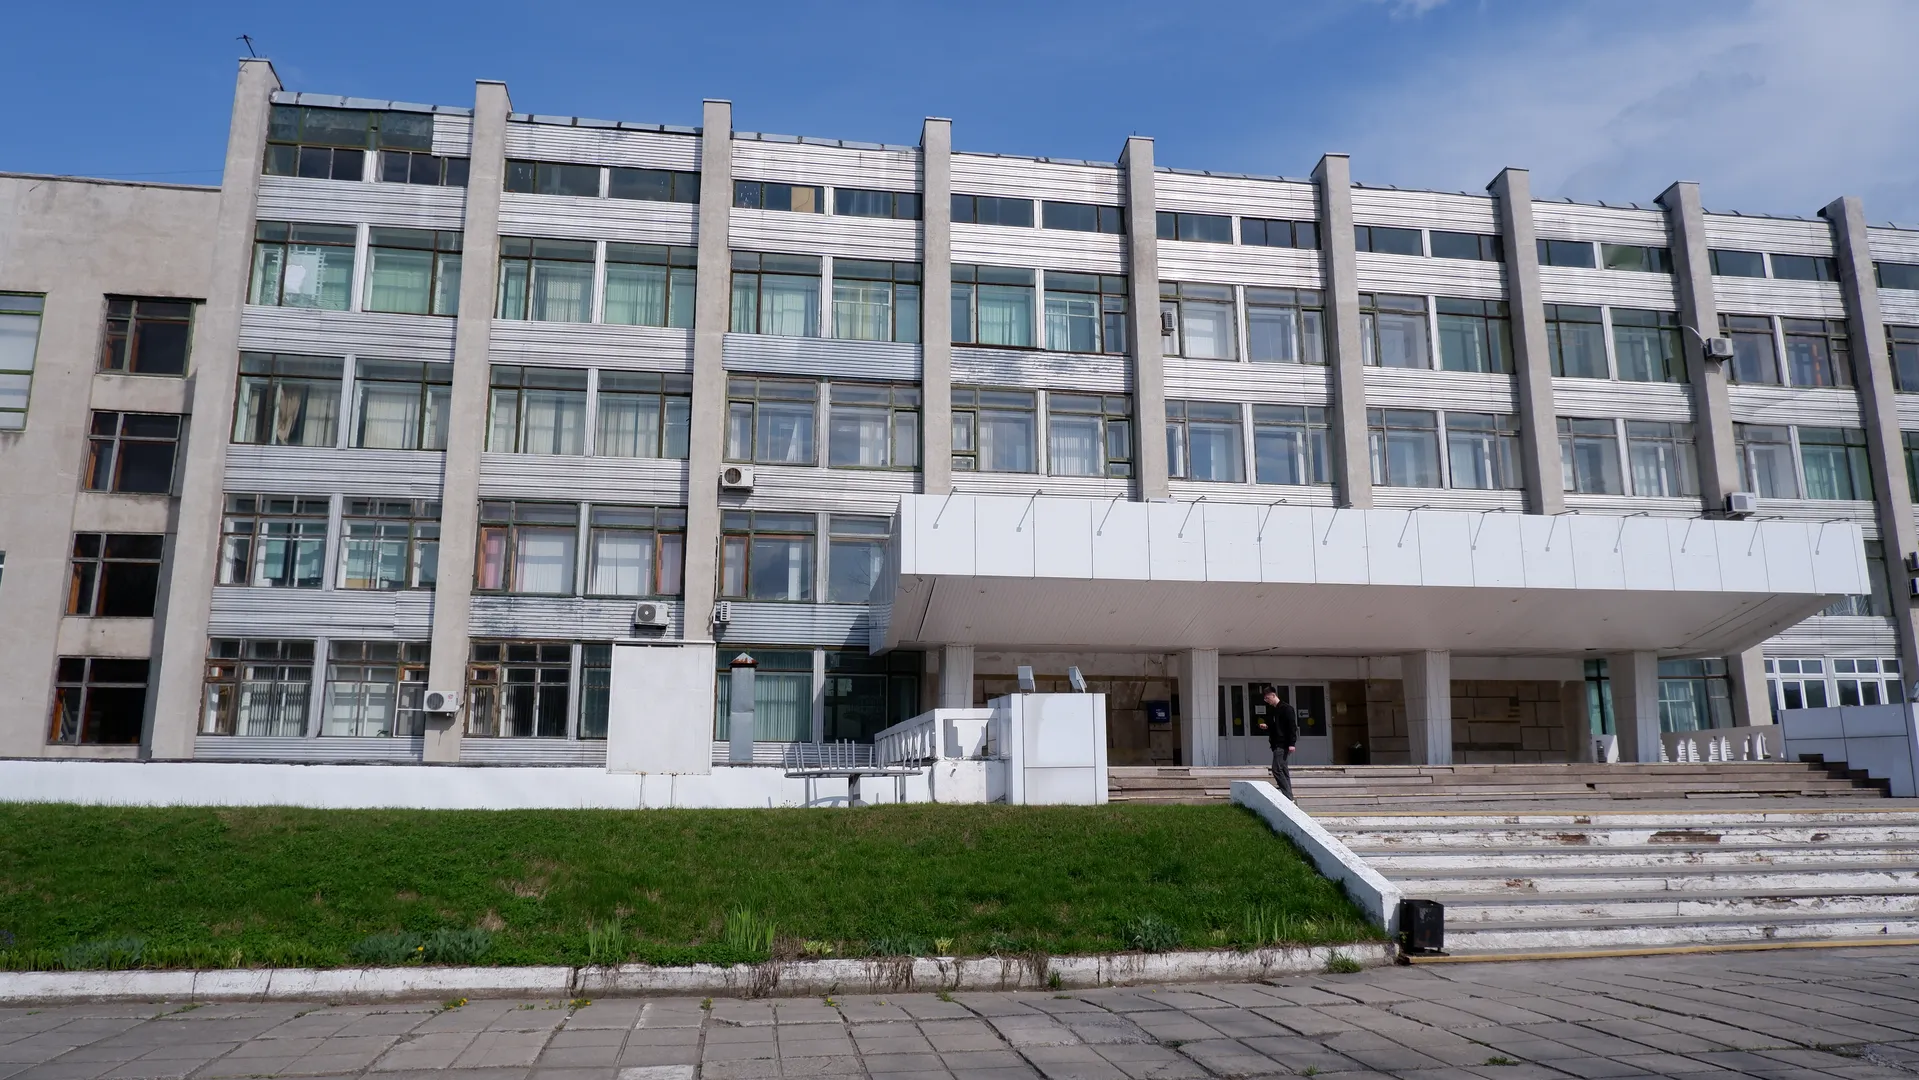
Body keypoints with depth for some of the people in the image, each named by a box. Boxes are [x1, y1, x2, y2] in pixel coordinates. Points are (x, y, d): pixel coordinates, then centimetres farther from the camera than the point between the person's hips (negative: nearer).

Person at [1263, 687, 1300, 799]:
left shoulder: (1286, 708, -10)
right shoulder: (1272, 710, 17)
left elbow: (1292, 726, -15)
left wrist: (1292, 743, -21)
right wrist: (1266, 727, 6)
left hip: (1283, 745, -10)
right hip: (1277, 744, 10)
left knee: (1277, 769, -15)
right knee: (1283, 770, 10)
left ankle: (1288, 796, -14)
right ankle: (1288, 795, 13)